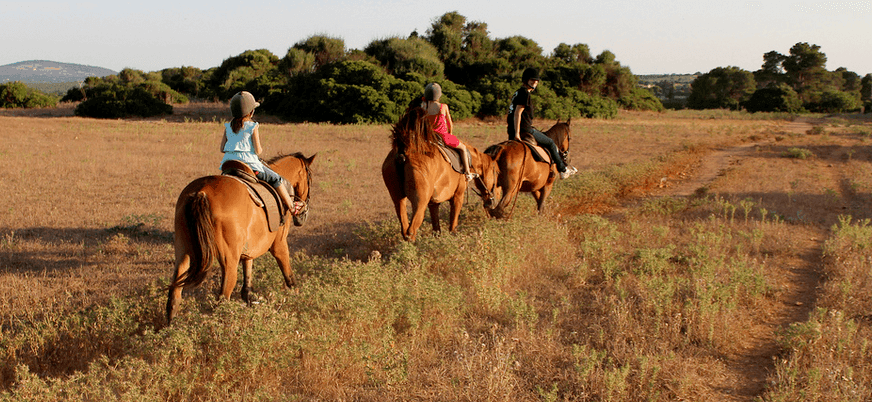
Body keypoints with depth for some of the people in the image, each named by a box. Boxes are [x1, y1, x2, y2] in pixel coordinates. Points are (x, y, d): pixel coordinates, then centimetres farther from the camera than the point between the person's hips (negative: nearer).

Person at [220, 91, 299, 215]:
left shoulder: (228, 127, 7)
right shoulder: (252, 127, -7)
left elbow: (222, 149, 7)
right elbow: (257, 150, -11)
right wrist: (260, 149, 12)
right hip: (249, 162, -5)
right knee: (277, 179, 12)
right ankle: (291, 207, 17)